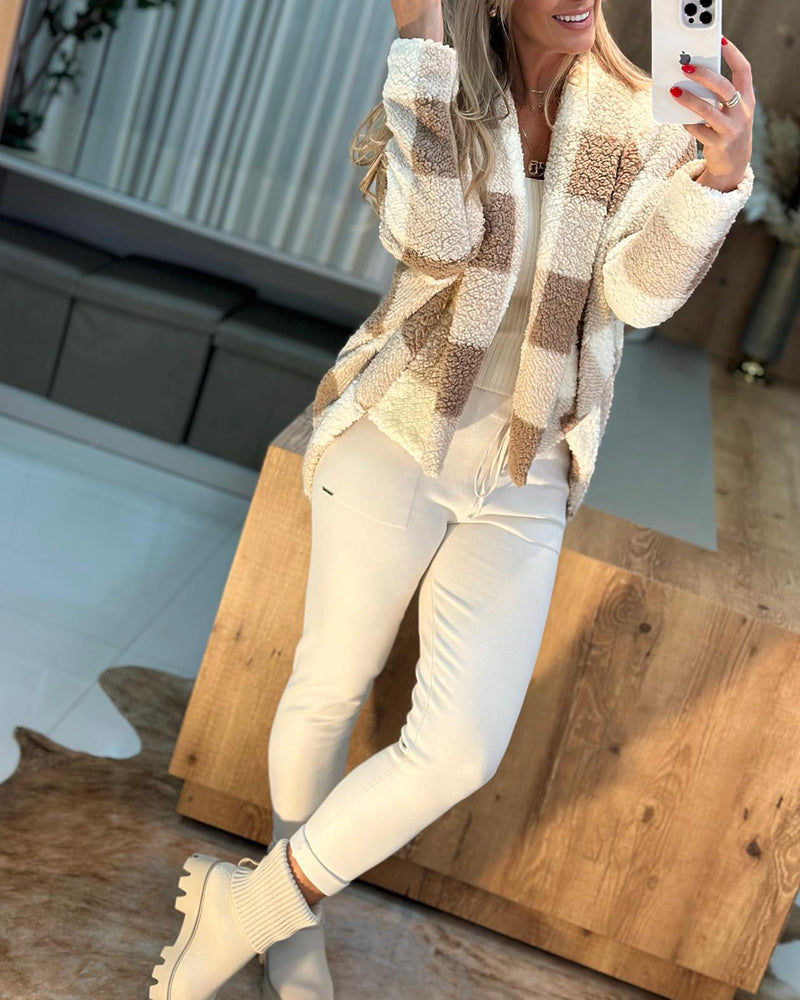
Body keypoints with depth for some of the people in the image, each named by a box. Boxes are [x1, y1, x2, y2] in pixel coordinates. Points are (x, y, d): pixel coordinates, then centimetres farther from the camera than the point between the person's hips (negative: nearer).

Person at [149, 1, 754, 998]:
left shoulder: (639, 123, 2)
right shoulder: (437, 99, -2)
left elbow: (641, 288, -13)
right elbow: (434, 241, -22)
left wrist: (725, 167, -30)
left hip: (521, 487, 2)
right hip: (394, 443, -1)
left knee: (459, 750, -7)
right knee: (330, 688, 11)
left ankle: (249, 904, 17)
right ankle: (293, 913, 40)